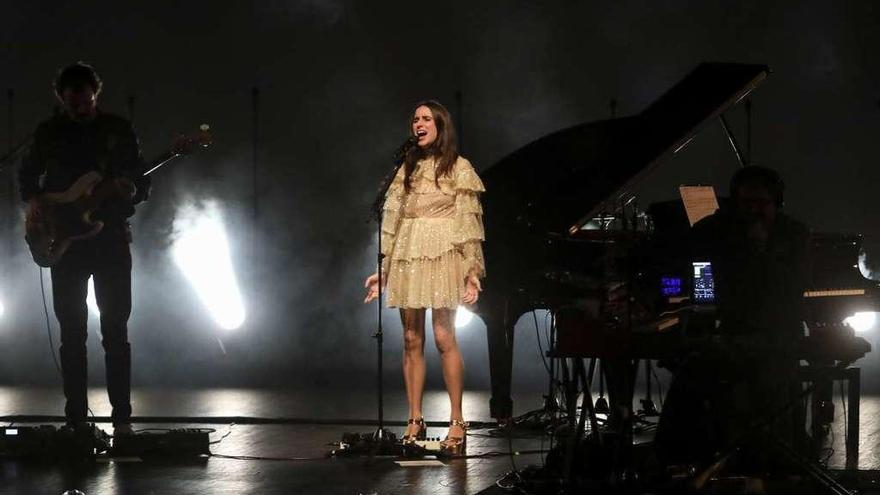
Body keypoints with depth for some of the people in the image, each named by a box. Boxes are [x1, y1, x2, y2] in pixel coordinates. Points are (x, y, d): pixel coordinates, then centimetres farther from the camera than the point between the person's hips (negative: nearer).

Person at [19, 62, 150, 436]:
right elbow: (27, 173, 18)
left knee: (115, 331, -3)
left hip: (111, 240, -1)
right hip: (64, 242, 1)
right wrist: (33, 199, -2)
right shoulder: (49, 133, 5)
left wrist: (132, 192, -19)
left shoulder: (118, 130, 1)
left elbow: (143, 183, 3)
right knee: (71, 333, 2)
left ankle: (122, 419, -1)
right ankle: (76, 418, 7)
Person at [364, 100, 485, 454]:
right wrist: (382, 270, 12)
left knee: (444, 337, -11)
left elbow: (469, 224, -2)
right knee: (411, 339, 2)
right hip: (407, 259, 5)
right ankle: (415, 421, 5)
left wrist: (472, 272, -10)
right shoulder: (407, 169, 17)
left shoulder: (458, 168, 3)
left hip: (442, 258, -5)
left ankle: (457, 422, -8)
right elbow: (392, 221, 16)